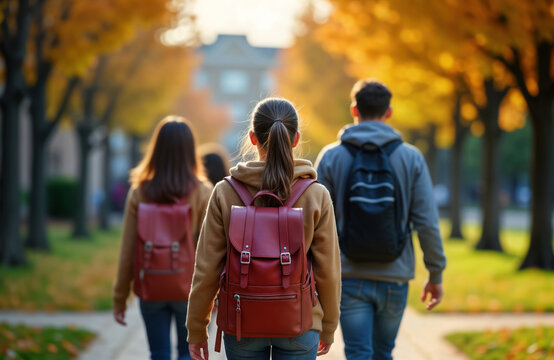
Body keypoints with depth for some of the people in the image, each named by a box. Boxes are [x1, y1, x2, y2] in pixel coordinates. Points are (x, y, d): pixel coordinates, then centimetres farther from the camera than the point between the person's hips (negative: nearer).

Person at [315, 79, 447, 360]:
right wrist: (436, 274, 6)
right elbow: (427, 223, -3)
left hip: (349, 276, -1)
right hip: (395, 275, 2)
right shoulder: (411, 158, 0)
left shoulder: (330, 156, -1)